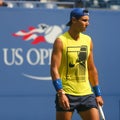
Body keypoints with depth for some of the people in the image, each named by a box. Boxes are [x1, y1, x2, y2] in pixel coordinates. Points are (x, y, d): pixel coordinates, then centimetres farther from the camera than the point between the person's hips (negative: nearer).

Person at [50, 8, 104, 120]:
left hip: (86, 94, 5)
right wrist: (61, 93, -23)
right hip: (66, 95, -5)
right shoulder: (61, 41, -7)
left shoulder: (88, 40, 11)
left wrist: (98, 93, 16)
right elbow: (54, 69, -13)